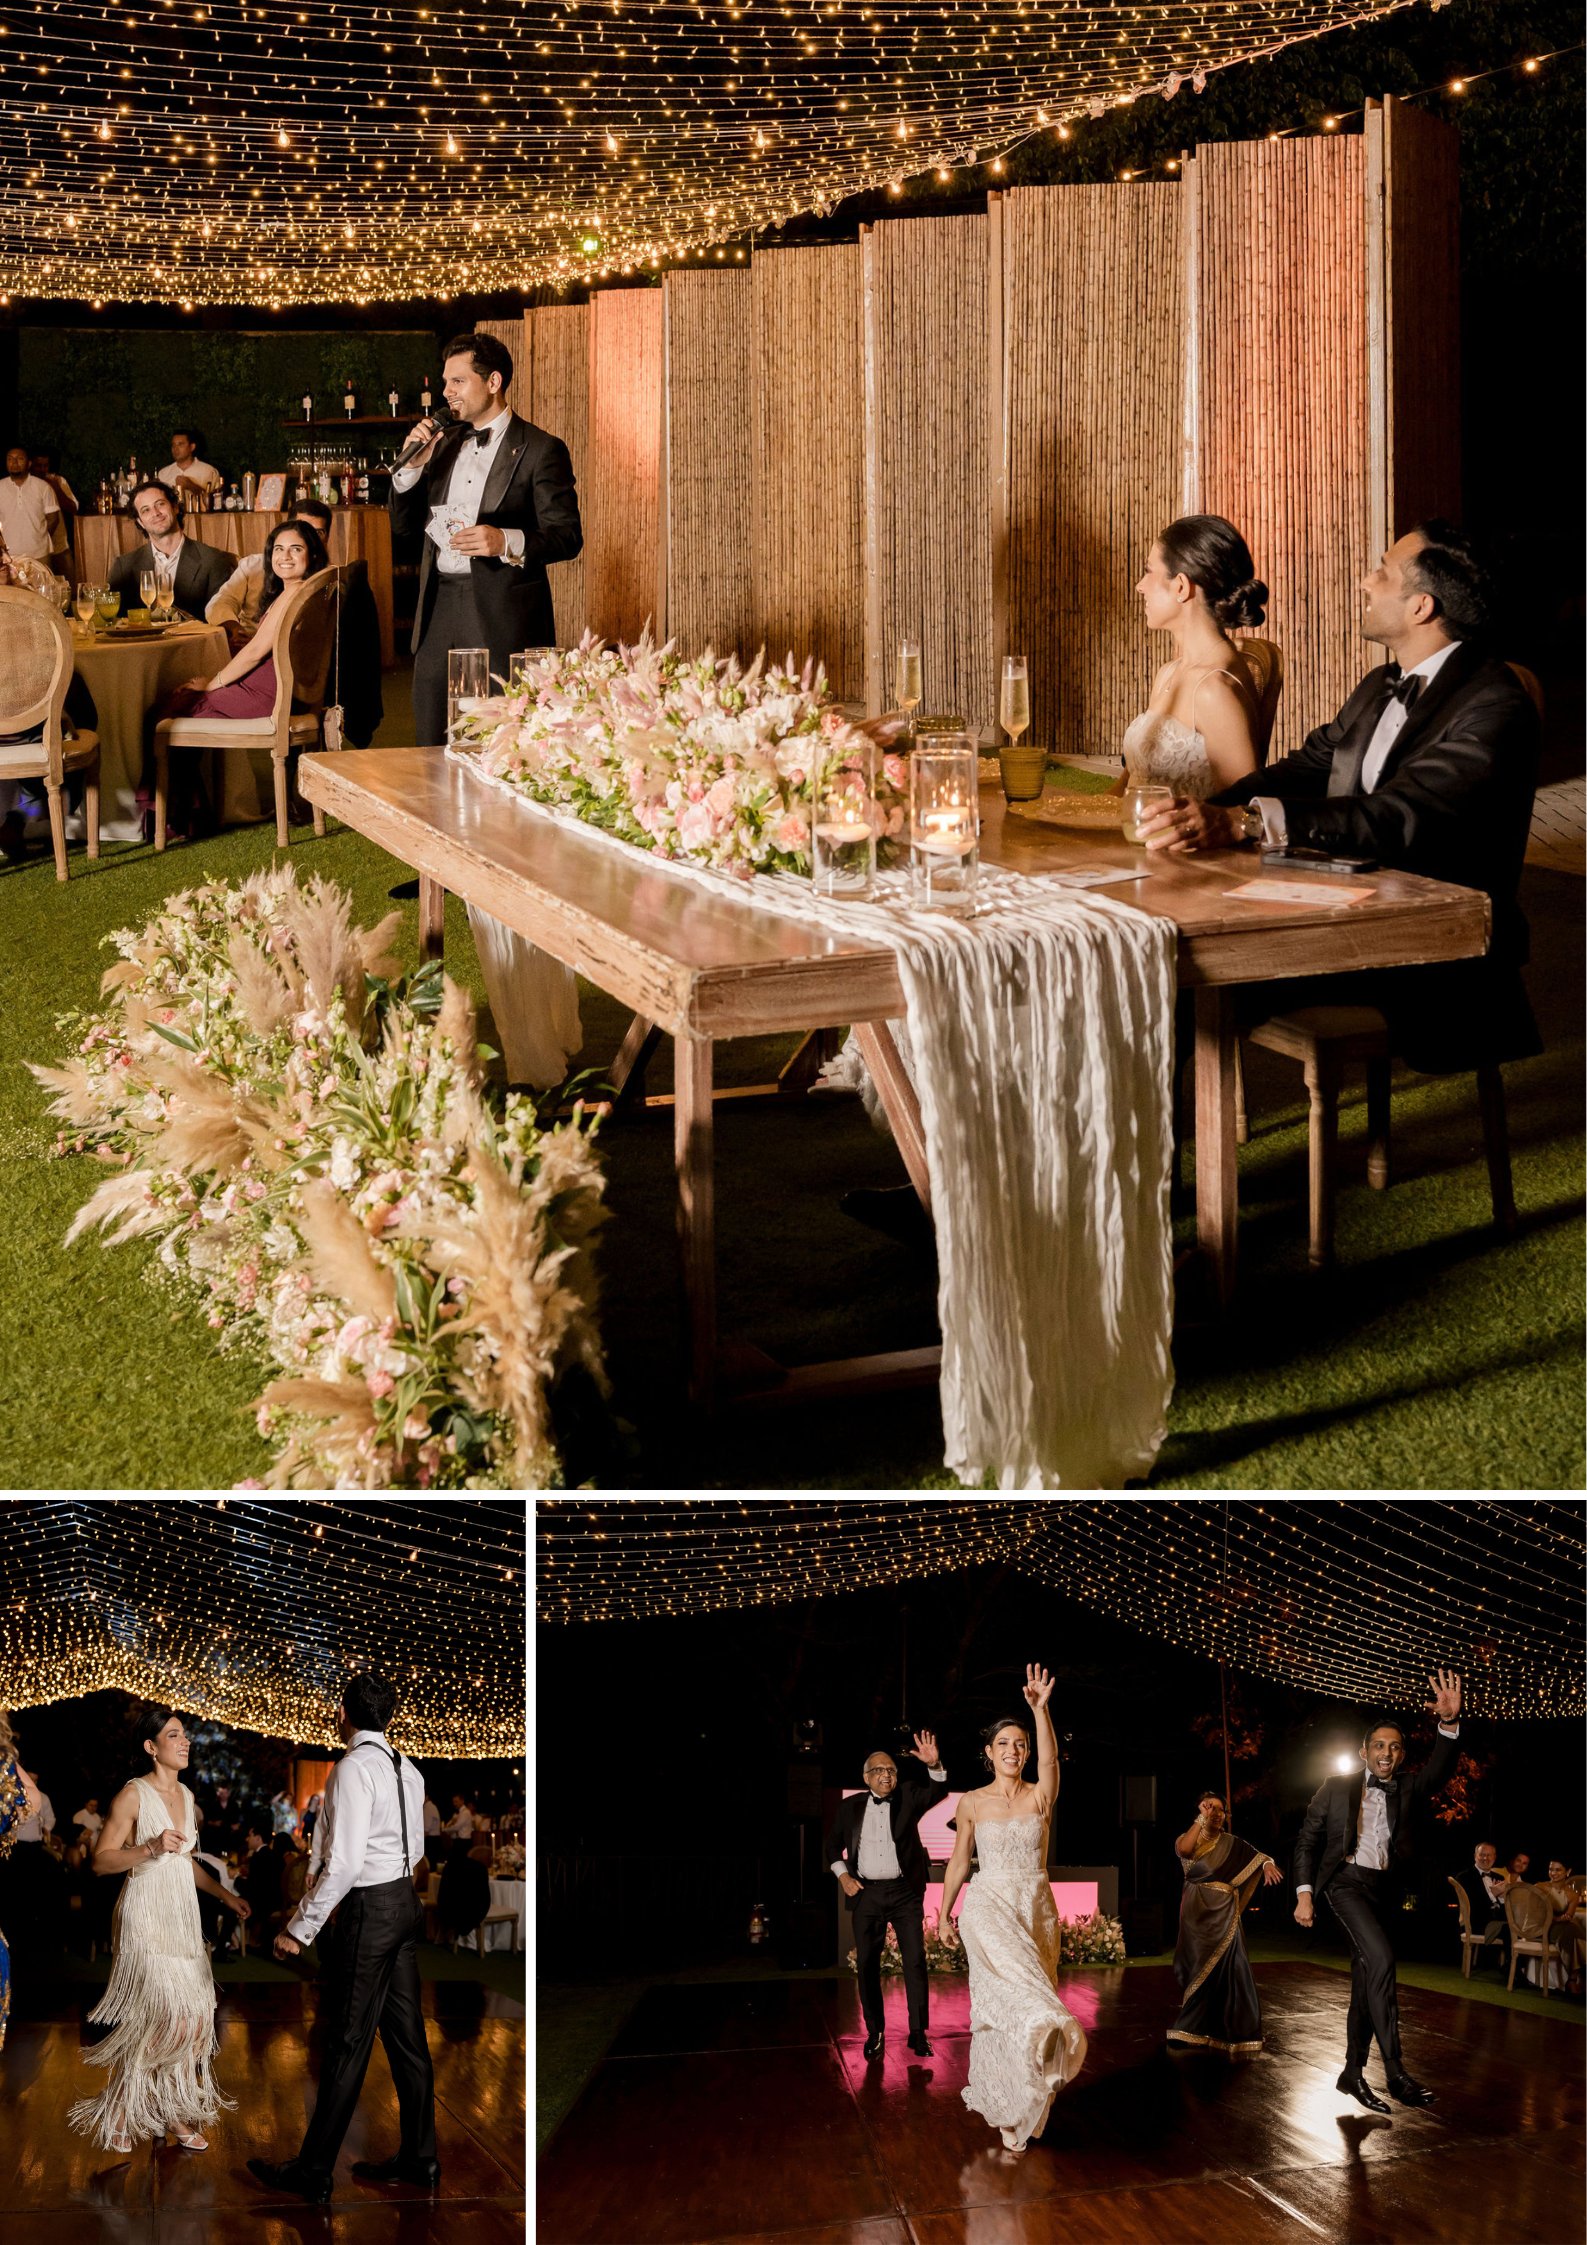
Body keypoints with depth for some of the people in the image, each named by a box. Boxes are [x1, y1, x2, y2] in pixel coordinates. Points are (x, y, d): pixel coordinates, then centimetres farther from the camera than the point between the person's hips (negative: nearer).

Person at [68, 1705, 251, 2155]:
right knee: (171, 2018, -12)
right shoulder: (133, 1795, -10)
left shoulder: (185, 1795, 13)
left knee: (195, 2019, 3)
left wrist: (224, 1894, 19)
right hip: (145, 1917, -7)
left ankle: (174, 2113, 16)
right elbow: (101, 1861, -12)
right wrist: (149, 1848, -25)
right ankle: (117, 2113, 5)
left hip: (183, 1915, 7)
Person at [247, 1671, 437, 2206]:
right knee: (406, 2035, 14)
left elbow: (344, 1864, -24)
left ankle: (313, 2172, 7)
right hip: (405, 1901, 9)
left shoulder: (354, 1768, -18)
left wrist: (299, 1929, -19)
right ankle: (419, 2157, 21)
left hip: (366, 1911, -9)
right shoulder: (407, 1769, 8)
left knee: (346, 2042, -2)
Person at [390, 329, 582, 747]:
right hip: (440, 612, 6)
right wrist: (413, 465, 2)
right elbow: (404, 526, 17)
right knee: (433, 751, 5)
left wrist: (507, 542, -24)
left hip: (503, 618, -6)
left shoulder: (541, 449, -2)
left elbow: (568, 536, -7)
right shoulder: (444, 445, 17)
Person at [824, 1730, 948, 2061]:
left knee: (915, 1960, -4)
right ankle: (874, 2033, 13)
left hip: (905, 1892, -1)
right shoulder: (851, 1807, 6)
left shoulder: (907, 1797, 3)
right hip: (866, 1893, 1)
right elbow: (833, 1845, 16)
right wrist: (842, 1875, 1)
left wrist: (934, 1766, -34)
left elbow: (936, 1793, -15)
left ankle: (918, 2033, 1)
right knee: (866, 1964, 3)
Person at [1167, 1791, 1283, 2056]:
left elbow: (1256, 1855, -10)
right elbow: (1183, 1849, -21)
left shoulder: (1231, 1843, 4)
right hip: (1196, 1912, 0)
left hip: (1224, 1915, 0)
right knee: (1197, 1968, 5)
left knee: (1222, 1968, -4)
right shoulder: (1187, 1839, 3)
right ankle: (1194, 2028, 20)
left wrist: (1267, 1864, -33)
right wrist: (1201, 1819, -19)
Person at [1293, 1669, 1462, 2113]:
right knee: (1380, 1958, -25)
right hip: (1346, 1881, -5)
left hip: (1384, 1888, 5)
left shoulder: (1406, 1789, 7)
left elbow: (1437, 1771, -13)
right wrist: (1304, 1894, -7)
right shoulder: (1337, 1788, 3)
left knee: (1366, 1980, 10)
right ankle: (1395, 2072, -28)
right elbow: (1308, 1841, 5)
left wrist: (1449, 1723, -32)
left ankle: (1353, 2072, 22)